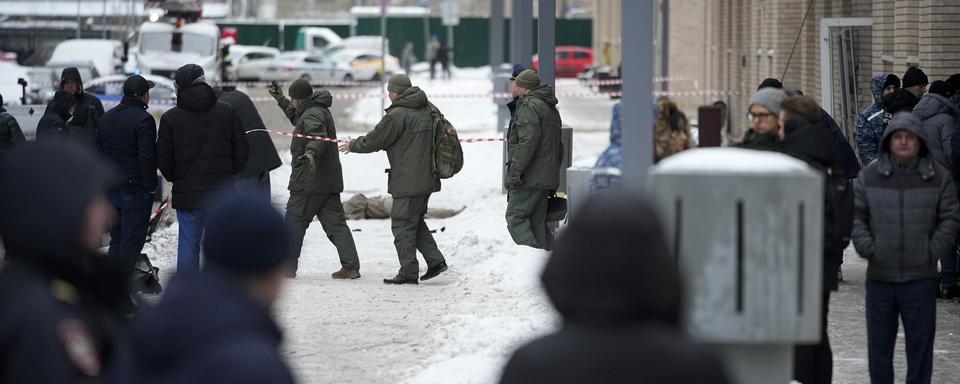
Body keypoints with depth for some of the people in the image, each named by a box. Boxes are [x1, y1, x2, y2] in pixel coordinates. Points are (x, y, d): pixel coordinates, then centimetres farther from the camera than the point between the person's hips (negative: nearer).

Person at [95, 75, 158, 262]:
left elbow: (98, 151, 16)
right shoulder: (144, 120, -14)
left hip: (110, 189, 8)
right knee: (132, 241, -4)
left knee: (116, 239, 16)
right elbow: (146, 157, -20)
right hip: (136, 190, -8)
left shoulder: (107, 117, 12)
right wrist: (151, 185, -10)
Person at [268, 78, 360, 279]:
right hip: (330, 181, 10)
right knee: (335, 223, 5)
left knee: (294, 221, 1)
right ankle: (351, 266, -3)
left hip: (309, 180, -10)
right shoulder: (321, 111, 19)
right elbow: (297, 118, 40)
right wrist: (281, 100, 45)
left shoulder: (312, 115, -13)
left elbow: (319, 137, -34)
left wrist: (311, 152, -53)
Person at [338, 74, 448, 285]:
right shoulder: (428, 109, 9)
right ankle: (435, 260, 11)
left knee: (403, 224, 0)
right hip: (427, 179, 8)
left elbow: (374, 141, -11)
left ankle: (408, 273, 2)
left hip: (407, 182, -8)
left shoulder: (398, 115, -16)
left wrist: (353, 145, 10)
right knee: (415, 221, 20)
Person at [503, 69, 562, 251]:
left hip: (530, 178, -9)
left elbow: (529, 139, -21)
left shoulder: (529, 105, -9)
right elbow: (558, 146, 25)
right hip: (547, 178, 9)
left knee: (515, 216, -9)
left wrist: (515, 170, -21)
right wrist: (553, 178, 26)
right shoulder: (551, 108, 22)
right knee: (537, 221, 11)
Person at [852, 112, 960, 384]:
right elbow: (856, 215, 5)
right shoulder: (869, 176, 3)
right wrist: (867, 247, -7)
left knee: (920, 340, 5)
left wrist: (932, 251, -7)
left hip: (921, 278, -1)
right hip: (879, 277, 1)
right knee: (879, 341, 8)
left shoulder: (938, 177, 2)